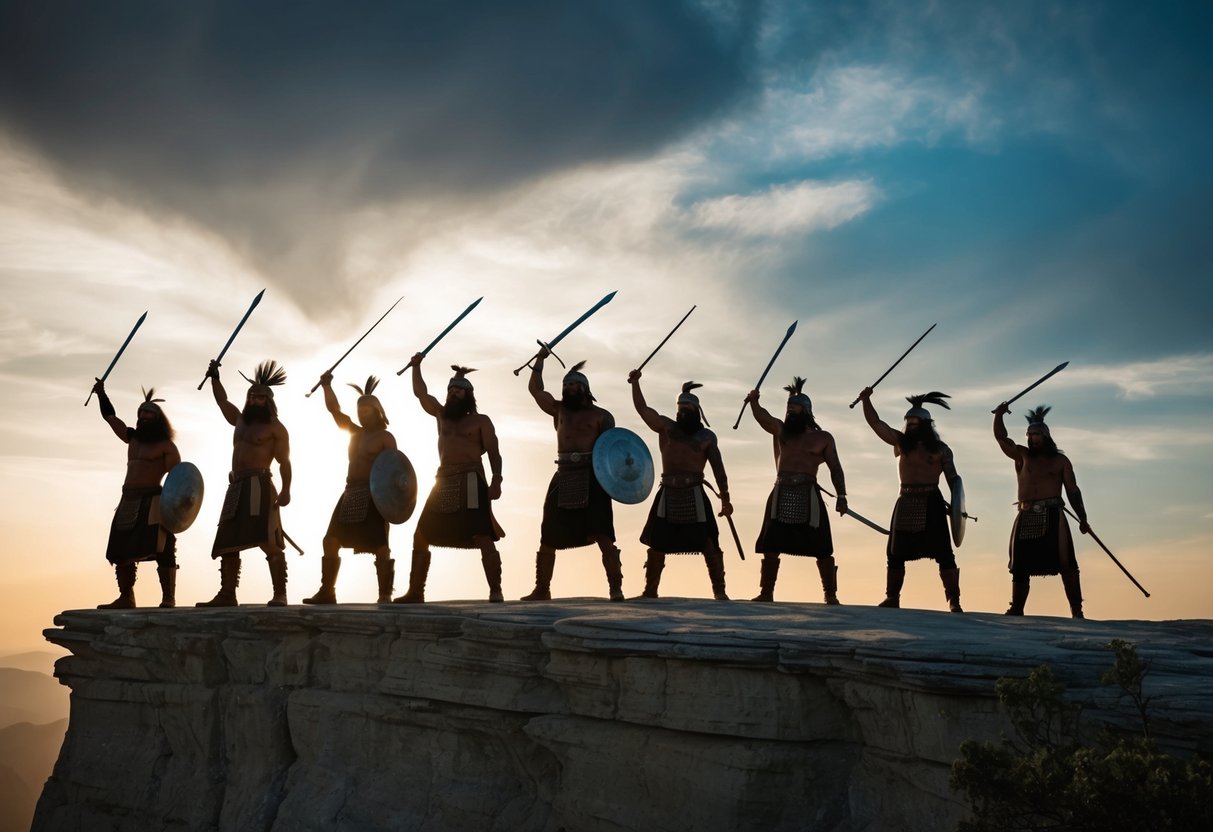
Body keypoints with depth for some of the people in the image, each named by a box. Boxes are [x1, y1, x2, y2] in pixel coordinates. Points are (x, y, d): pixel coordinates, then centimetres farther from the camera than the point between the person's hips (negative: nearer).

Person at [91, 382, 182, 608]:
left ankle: (168, 599, -17)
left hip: (153, 502, -8)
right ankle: (125, 598, 13)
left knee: (160, 549, -13)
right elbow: (110, 416, 26)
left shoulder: (166, 446, -1)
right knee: (121, 551, 7)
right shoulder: (132, 438, 19)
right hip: (128, 502, 8)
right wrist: (101, 394, 16)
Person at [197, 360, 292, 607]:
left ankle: (280, 595, -19)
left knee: (268, 542, -16)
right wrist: (214, 378, 26)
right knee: (227, 543, 5)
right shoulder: (241, 421, 23)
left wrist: (285, 490, -19)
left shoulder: (275, 428, 1)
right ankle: (227, 594, 8)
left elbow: (284, 461, -7)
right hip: (236, 487, 8)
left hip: (259, 486, -8)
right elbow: (222, 401, 36)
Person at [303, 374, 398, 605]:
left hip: (373, 496, -8)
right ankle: (327, 592, 11)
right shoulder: (355, 432, 18)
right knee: (331, 541, 5)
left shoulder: (385, 437, -2)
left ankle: (385, 596, -10)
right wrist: (327, 386, 5)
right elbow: (334, 410, 18)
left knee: (379, 546, -10)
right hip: (351, 494, 8)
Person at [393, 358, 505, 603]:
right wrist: (416, 366, 14)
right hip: (444, 483, 6)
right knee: (420, 538, 5)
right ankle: (415, 592, 12)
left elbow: (493, 453, -2)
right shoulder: (442, 415, 22)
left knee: (483, 539, -14)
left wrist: (496, 481, -16)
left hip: (471, 483, -6)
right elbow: (420, 393, 24)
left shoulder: (480, 421, 7)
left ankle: (496, 592, -17)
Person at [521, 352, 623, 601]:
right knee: (547, 539, 6)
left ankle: (616, 589, -14)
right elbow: (535, 389, 20)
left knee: (603, 536, -12)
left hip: (592, 477, -4)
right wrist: (540, 360, 18)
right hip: (564, 478, 4)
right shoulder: (559, 409, 19)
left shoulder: (601, 415, 8)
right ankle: (542, 590, 17)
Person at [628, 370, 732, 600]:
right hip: (668, 494, 2)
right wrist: (635, 383, -4)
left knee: (708, 544, -4)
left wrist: (725, 499, -2)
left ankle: (719, 590, 2)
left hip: (694, 494, -2)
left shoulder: (707, 436, 6)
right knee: (657, 544, 6)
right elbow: (642, 409, 6)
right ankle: (650, 590, 16)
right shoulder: (666, 426, 12)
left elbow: (718, 469, 4)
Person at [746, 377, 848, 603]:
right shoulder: (781, 430, 13)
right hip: (781, 495, 3)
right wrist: (754, 402, -25)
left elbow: (835, 468, 5)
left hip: (807, 496, -3)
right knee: (770, 548, 4)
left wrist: (841, 495, -6)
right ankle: (766, 593, 12)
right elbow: (762, 416, -5)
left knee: (822, 550, -2)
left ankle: (831, 595, 4)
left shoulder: (823, 438, 7)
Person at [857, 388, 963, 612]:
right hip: (906, 502, 3)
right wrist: (866, 400, -6)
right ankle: (892, 598, 18)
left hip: (932, 503, -3)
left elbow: (953, 478, 1)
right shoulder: (901, 441, 8)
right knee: (896, 554, 8)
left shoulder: (940, 449, 1)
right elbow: (876, 423, 5)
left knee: (943, 553, -5)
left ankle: (954, 601, -3)